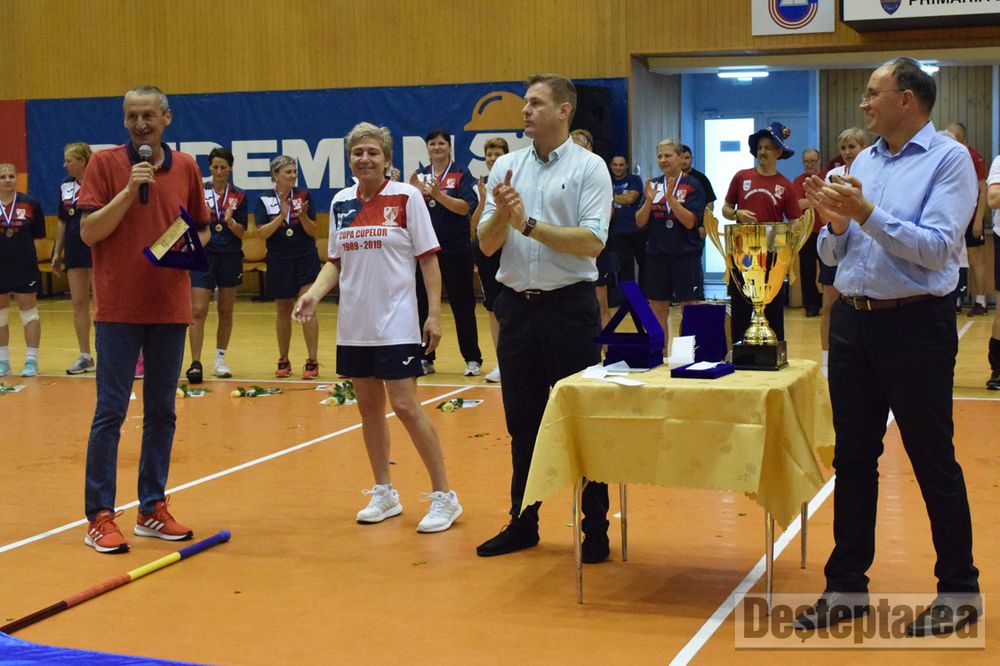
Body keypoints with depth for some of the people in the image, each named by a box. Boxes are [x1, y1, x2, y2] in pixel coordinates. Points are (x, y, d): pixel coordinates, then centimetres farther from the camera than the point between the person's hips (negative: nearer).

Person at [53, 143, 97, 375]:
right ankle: (85, 357, 14)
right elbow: (63, 223, 16)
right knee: (79, 304, 7)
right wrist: (57, 254, 15)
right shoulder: (65, 187, 10)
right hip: (75, 251, 6)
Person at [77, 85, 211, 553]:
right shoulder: (105, 163, -2)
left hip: (170, 308, 4)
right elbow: (88, 231, -8)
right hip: (118, 308, -4)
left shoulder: (186, 167, 8)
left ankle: (152, 510, 18)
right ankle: (99, 518, 3)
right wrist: (129, 190, -18)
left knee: (162, 412, 9)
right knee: (110, 412, -3)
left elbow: (202, 227, 18)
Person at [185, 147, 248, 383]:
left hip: (231, 257, 2)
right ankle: (195, 364, -10)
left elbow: (242, 233, 1)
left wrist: (231, 222, -19)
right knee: (198, 311, -10)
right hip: (203, 256, -2)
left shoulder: (239, 196, 4)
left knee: (226, 312, 9)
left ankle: (220, 360, 20)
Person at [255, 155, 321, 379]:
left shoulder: (304, 195, -2)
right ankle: (283, 361, 23)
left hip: (306, 260, -1)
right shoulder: (264, 201, -2)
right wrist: (282, 216, -21)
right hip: (279, 262, 1)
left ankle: (312, 361, -6)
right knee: (283, 311, 11)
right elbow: (261, 233, -11)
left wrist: (303, 216, -21)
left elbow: (313, 232, -3)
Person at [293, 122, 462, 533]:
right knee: (369, 406, 10)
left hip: (396, 325, -5)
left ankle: (444, 496, 4)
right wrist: (314, 293, -3)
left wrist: (435, 313, -11)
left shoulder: (407, 197, -5)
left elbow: (428, 258, -5)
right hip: (353, 325, 5)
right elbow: (335, 261, 15)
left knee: (405, 406, -8)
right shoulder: (340, 202, 8)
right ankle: (384, 494, 22)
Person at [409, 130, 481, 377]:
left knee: (462, 305, 1)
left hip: (456, 249, -3)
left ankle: (473, 359, 9)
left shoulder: (461, 174, -1)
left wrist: (438, 194, -26)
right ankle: (425, 358, 16)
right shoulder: (419, 175, 8)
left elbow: (464, 207, -13)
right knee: (423, 304, 6)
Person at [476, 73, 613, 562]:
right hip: (517, 304, 4)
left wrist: (529, 224, -18)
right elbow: (487, 245, 5)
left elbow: (592, 242, -15)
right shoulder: (506, 166, 9)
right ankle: (522, 523, 24)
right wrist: (501, 212, -14)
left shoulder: (589, 168, -4)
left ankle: (596, 528, 12)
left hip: (570, 306, -4)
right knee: (522, 422, 12)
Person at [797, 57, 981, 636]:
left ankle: (960, 590, 18)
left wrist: (868, 214, -22)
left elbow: (937, 248, -19)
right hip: (853, 321, 6)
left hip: (915, 324, -6)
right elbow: (833, 255, 11)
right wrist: (837, 223, -9)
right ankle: (847, 587, 21)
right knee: (853, 458, 11)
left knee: (932, 459, 3)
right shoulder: (863, 161, 11)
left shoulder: (949, 159, -7)